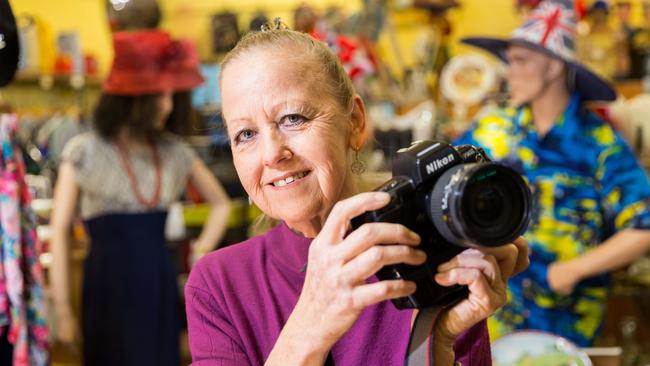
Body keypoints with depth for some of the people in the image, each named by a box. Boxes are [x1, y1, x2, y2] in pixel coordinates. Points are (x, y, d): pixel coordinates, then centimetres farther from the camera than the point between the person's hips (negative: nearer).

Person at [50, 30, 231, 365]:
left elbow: (220, 204, 19)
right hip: (108, 286, -3)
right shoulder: (85, 152, -4)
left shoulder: (174, 152, 6)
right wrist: (62, 310, -8)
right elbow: (59, 230, -5)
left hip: (160, 288, 3)